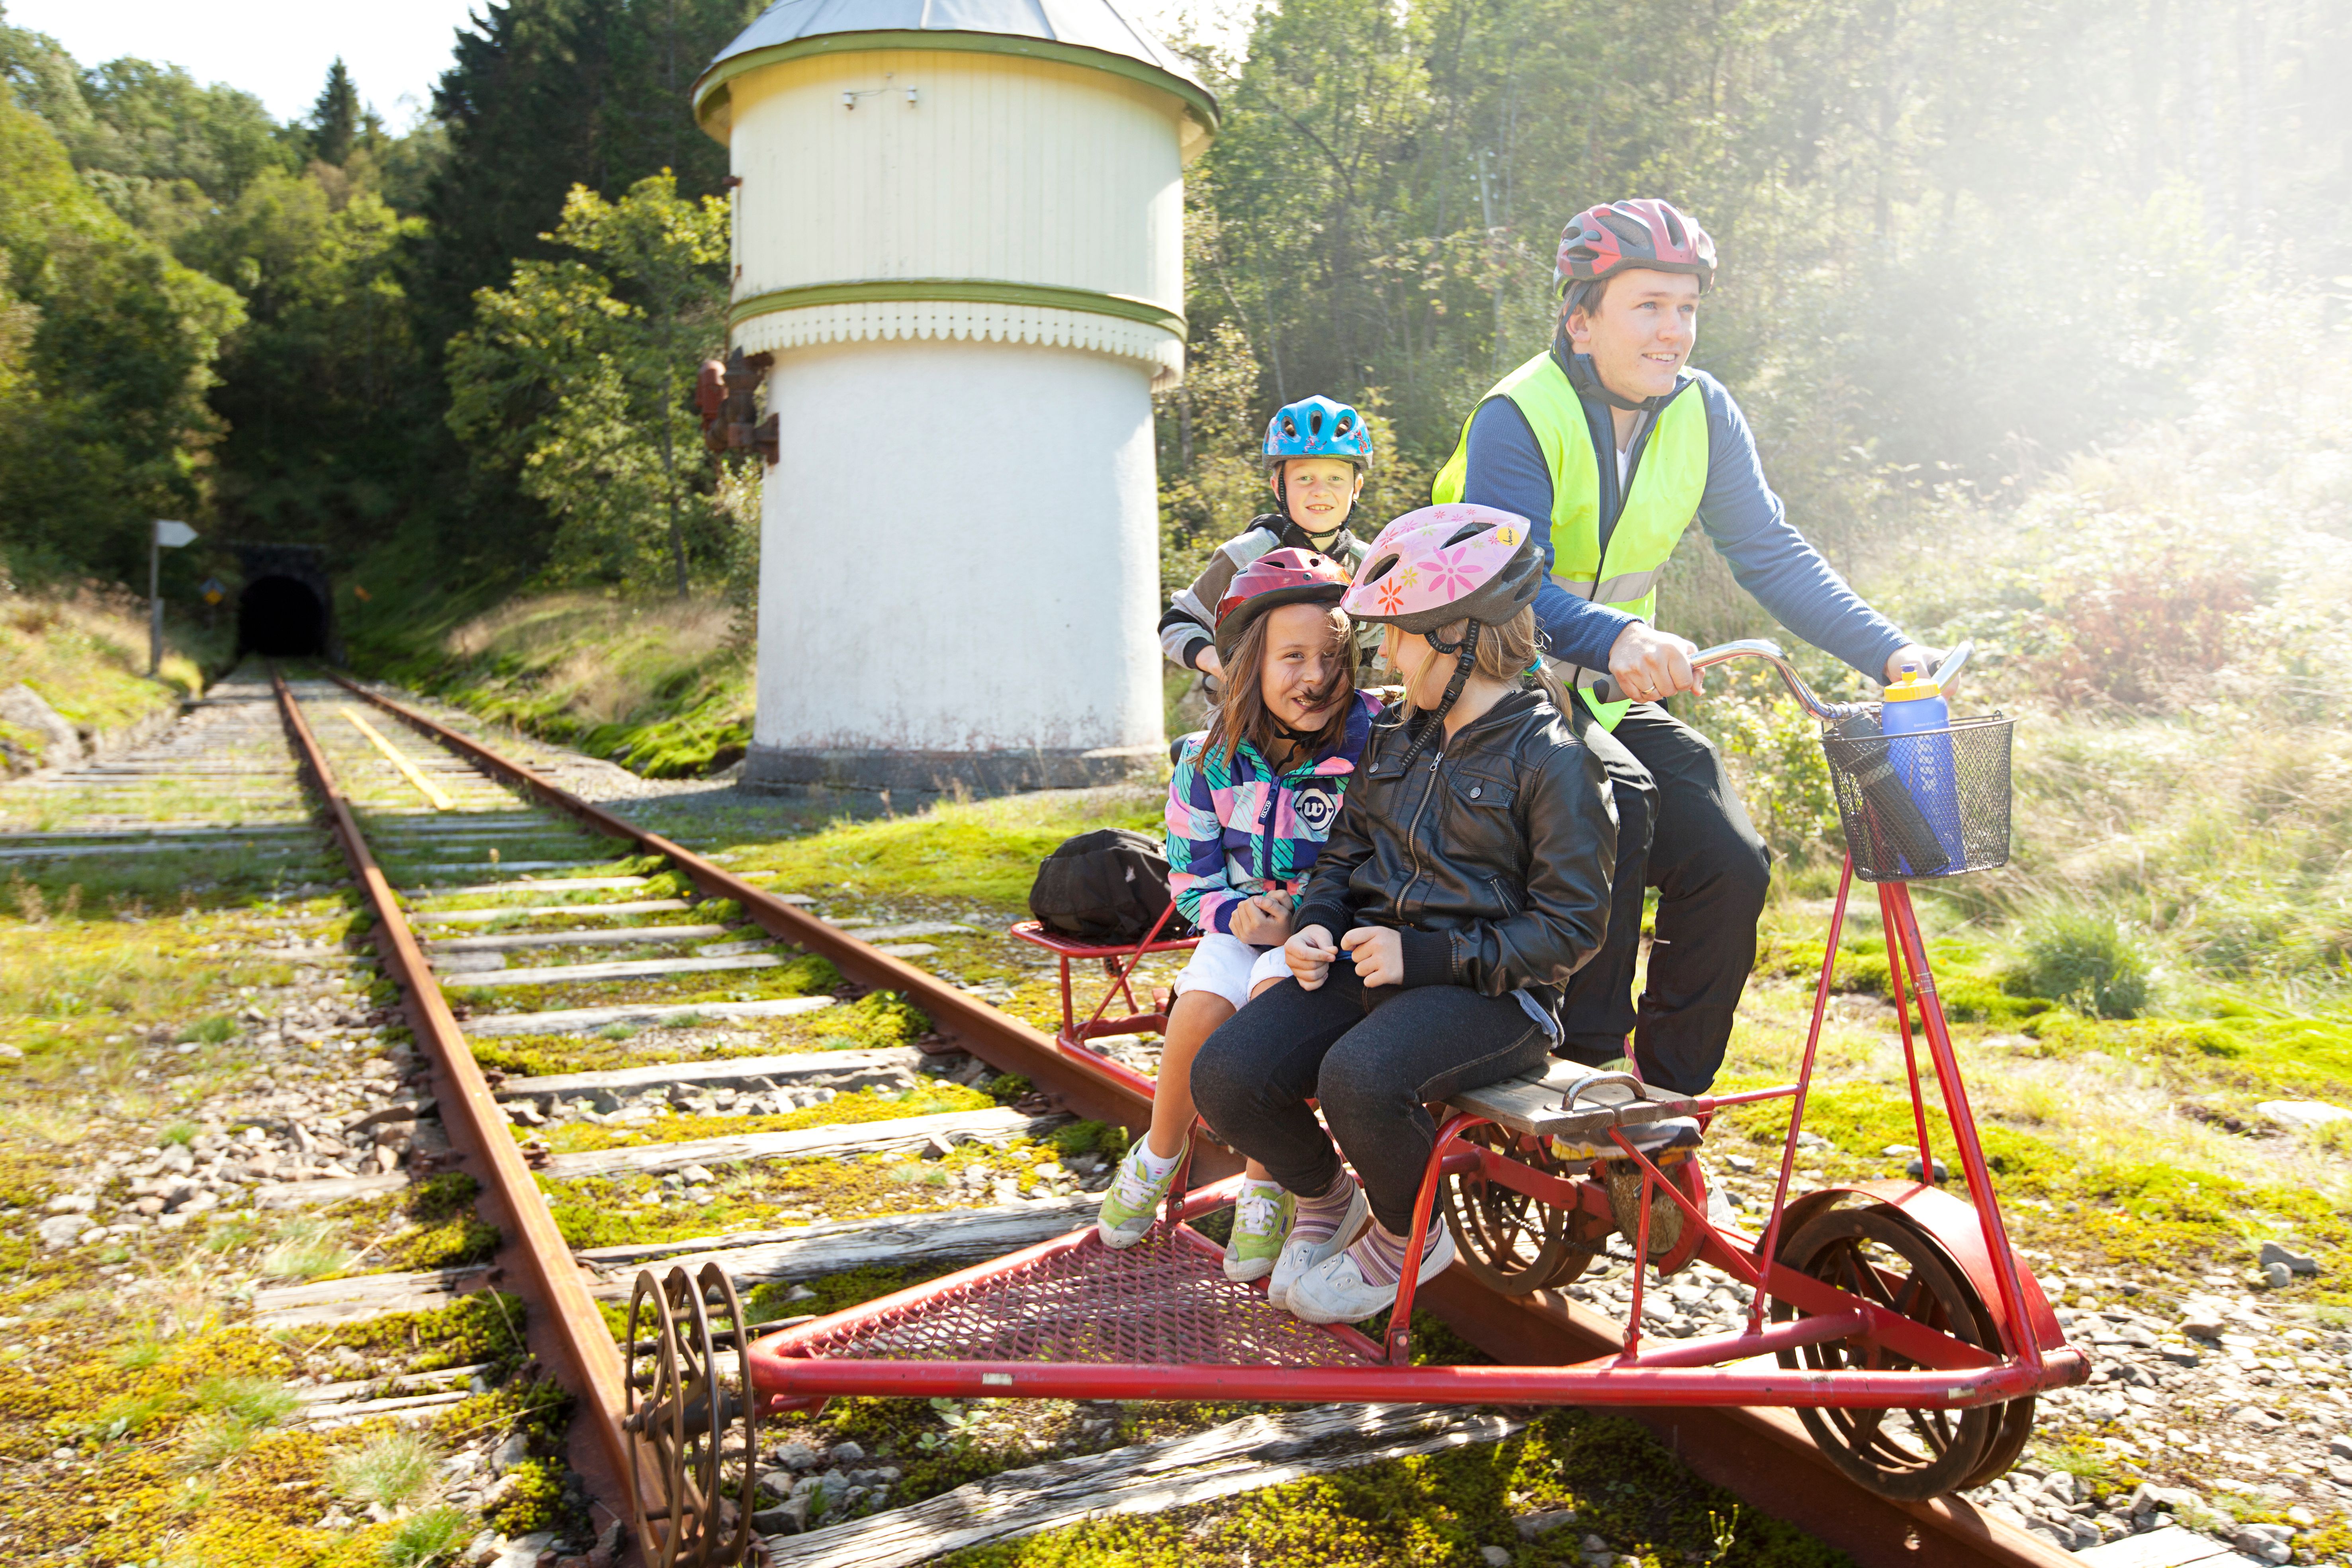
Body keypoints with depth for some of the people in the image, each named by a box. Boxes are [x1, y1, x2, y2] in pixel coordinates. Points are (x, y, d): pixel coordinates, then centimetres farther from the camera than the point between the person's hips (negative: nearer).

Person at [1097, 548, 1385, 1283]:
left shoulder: (1374, 746, -16)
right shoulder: (1212, 759, -6)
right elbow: (1191, 878, 4)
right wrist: (1236, 914, -18)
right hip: (1244, 925, 3)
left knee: (1276, 987, -33)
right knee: (1201, 1006, -26)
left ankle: (1264, 1190, -14)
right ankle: (1155, 1161, 6)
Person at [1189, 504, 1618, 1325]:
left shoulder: (1552, 758, -9)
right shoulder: (1396, 733, 13)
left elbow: (1570, 927, -11)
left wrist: (1425, 957, -18)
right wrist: (1316, 926, 0)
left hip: (1491, 992, -6)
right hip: (1374, 963, 7)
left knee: (1359, 1078, -36)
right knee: (1224, 1075, -16)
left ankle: (1410, 1234, -2)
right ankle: (1324, 1198, 15)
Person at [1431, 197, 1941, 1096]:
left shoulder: (1703, 414, 0)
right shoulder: (1519, 418, -18)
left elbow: (1772, 553, -1)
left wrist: (1891, 654, -14)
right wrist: (1619, 638, -49)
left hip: (1616, 695, 6)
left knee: (1731, 862, -12)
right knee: (1619, 803, -32)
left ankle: (1671, 1103, 4)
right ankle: (1584, 1063, -19)